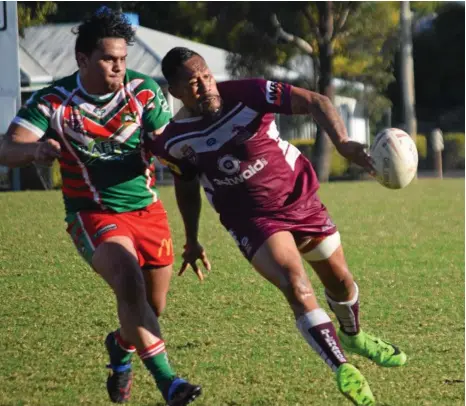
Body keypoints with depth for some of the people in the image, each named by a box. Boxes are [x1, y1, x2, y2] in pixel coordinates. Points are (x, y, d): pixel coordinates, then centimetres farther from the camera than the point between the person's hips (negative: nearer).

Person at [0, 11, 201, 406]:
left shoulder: (144, 91, -6)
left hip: (147, 208, 4)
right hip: (94, 214, -4)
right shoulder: (52, 102, -13)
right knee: (129, 281, -29)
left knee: (153, 308, 11)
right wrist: (35, 149, -42)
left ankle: (121, 345, 46)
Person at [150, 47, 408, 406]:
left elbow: (314, 102, -28)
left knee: (340, 280, 16)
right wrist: (192, 240, 16)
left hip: (299, 198, 1)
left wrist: (342, 141, -45)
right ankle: (343, 370, -16)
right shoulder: (174, 142, -13)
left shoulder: (247, 94, -23)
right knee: (297, 288, -24)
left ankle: (353, 336, 49)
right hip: (253, 219, -1)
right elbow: (186, 185, 7)